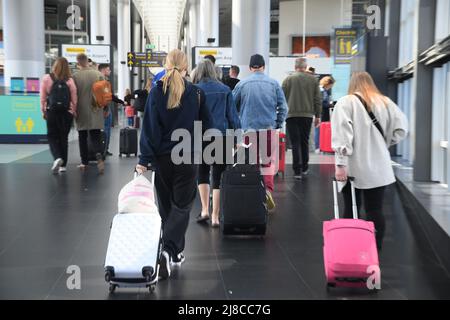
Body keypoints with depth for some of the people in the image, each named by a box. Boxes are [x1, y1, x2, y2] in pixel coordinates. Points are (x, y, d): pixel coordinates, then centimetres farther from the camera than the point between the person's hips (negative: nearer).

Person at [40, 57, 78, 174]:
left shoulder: (46, 78, -6)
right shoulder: (70, 80, -5)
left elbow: (43, 97, -4)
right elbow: (74, 99, -3)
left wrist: (43, 111, 7)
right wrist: (74, 111, 10)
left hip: (52, 112, -1)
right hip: (67, 112, 1)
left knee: (52, 136, 9)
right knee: (64, 137, 12)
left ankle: (57, 158, -16)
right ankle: (63, 164, 14)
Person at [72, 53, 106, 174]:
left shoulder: (75, 76, -9)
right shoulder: (98, 74, -3)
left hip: (82, 112, -1)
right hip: (96, 112, 1)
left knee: (83, 138, 12)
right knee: (96, 137, 5)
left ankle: (84, 162, 15)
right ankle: (99, 156, -20)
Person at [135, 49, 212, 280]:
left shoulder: (157, 92, -5)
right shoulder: (196, 93, -4)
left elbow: (150, 128, -8)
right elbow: (206, 125, 5)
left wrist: (144, 159, -6)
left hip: (162, 157, 1)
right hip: (188, 158, -1)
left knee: (166, 206, 15)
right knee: (181, 206, 5)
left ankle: (176, 253, 23)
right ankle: (169, 250, -14)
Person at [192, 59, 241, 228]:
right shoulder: (225, 90, 4)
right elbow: (233, 116, 5)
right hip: (222, 137, 1)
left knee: (202, 173, 18)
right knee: (219, 176, 4)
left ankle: (204, 210, 11)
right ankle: (215, 217, 4)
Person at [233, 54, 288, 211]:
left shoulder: (242, 84, 1)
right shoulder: (273, 83, 2)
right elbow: (283, 107, 2)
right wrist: (278, 124, 13)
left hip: (248, 129, 0)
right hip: (269, 128, 0)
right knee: (268, 161, 8)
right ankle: (268, 189, -13)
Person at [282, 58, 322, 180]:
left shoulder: (288, 79, 0)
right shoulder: (313, 79, 4)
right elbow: (318, 99, 5)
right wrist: (318, 115, 11)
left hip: (292, 115, -2)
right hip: (307, 115, 2)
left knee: (295, 143, -1)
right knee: (305, 142, 14)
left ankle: (297, 171, -6)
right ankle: (304, 168, 21)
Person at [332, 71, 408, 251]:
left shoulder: (345, 102, -3)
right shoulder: (385, 102, 6)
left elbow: (341, 134, -14)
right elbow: (401, 129, 1)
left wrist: (340, 164, -16)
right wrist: (384, 143, 14)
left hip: (353, 168, -2)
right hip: (378, 168, 2)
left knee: (351, 209, 10)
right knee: (375, 211, 6)